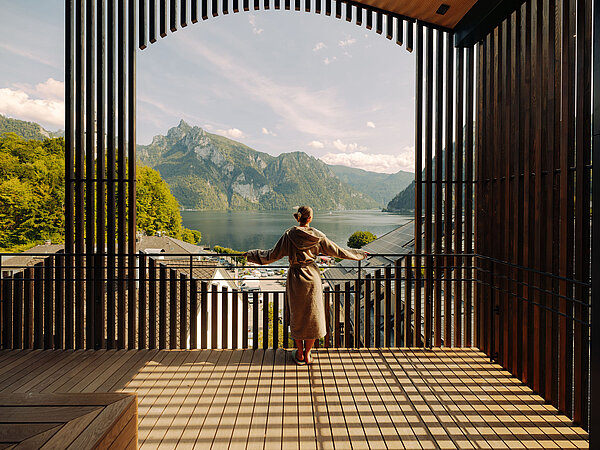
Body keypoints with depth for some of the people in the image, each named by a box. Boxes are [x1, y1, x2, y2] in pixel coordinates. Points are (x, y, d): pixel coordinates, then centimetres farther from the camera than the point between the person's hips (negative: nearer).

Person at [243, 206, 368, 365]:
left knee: (297, 316, 14)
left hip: (295, 278, 0)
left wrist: (252, 254, 8)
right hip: (312, 277, 0)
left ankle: (300, 353, 23)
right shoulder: (318, 236, -8)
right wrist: (359, 254, 13)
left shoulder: (289, 235, -10)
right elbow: (337, 251, -1)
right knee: (312, 316, 13)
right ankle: (307, 354, 21)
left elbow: (272, 255, -6)